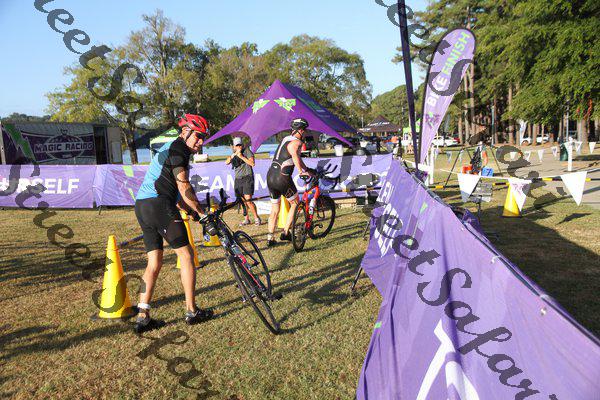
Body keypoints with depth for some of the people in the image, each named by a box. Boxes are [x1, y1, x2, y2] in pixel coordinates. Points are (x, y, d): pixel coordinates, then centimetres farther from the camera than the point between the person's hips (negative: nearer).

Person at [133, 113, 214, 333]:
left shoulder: (167, 149, 28)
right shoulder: (179, 148, -4)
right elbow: (183, 187, -12)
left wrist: (191, 211, 21)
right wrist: (201, 212, -5)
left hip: (142, 206, 10)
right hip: (159, 205, -10)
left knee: (154, 262, 10)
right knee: (186, 255, -1)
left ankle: (143, 316, 9)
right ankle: (192, 311, 5)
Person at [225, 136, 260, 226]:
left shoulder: (247, 151, -1)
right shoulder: (234, 154, 15)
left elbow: (252, 163, -13)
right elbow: (227, 162, -1)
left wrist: (241, 156, -18)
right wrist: (234, 154, -14)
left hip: (247, 178, -6)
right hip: (238, 179, 6)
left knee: (248, 200, -14)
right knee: (242, 201, 7)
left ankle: (257, 218, -2)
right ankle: (246, 219, 17)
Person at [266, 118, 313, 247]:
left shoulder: (286, 139, 20)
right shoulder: (296, 142, -8)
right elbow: (295, 155, -32)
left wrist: (307, 170, 30)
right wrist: (303, 171, -32)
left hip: (270, 177, 8)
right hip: (282, 178, -8)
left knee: (274, 209, 16)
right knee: (295, 204, 13)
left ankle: (270, 238, 17)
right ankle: (285, 233, 12)